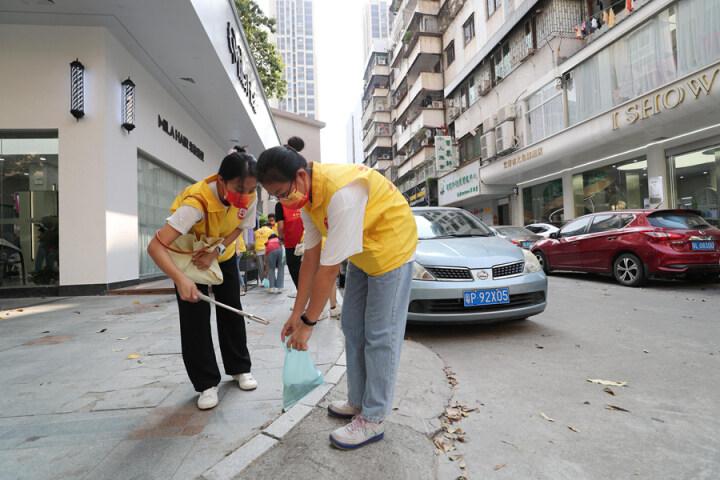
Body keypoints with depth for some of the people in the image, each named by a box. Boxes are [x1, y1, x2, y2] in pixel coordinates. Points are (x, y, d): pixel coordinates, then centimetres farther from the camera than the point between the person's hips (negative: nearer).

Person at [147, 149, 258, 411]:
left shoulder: (250, 198, -26)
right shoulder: (196, 202, -40)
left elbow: (238, 228, -10)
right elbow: (155, 245, -42)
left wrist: (216, 251, -27)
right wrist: (181, 278, -56)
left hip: (223, 254, 4)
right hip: (187, 255, -4)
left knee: (231, 311, 7)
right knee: (195, 317, -6)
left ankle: (240, 368, 24)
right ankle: (207, 383, 8)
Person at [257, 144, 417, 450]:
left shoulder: (341, 193, -35)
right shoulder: (307, 195, -6)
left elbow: (329, 269, -31)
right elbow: (311, 256, -2)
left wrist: (308, 322, -20)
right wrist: (297, 312, 0)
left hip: (391, 246, -9)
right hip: (362, 252, 9)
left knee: (379, 335, -5)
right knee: (353, 328, 11)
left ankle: (373, 419, 10)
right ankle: (359, 402, 27)